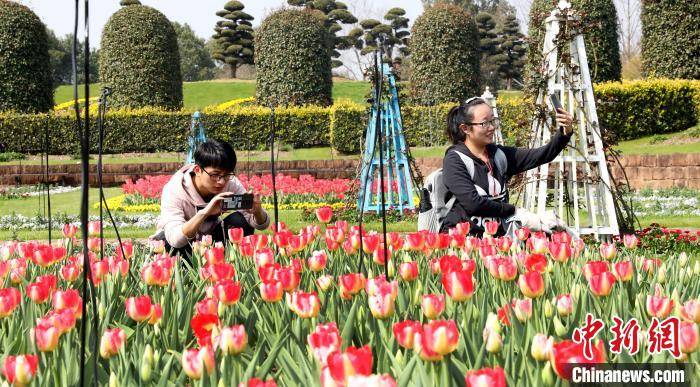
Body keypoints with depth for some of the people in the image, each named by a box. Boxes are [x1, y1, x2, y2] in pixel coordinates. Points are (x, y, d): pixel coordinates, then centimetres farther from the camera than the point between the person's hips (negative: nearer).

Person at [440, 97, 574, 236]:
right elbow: (473, 204, -16)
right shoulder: (454, 159, -6)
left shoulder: (499, 155, 12)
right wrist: (514, 212, -9)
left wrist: (565, 133, -14)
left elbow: (543, 155, 3)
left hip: (497, 235, 6)